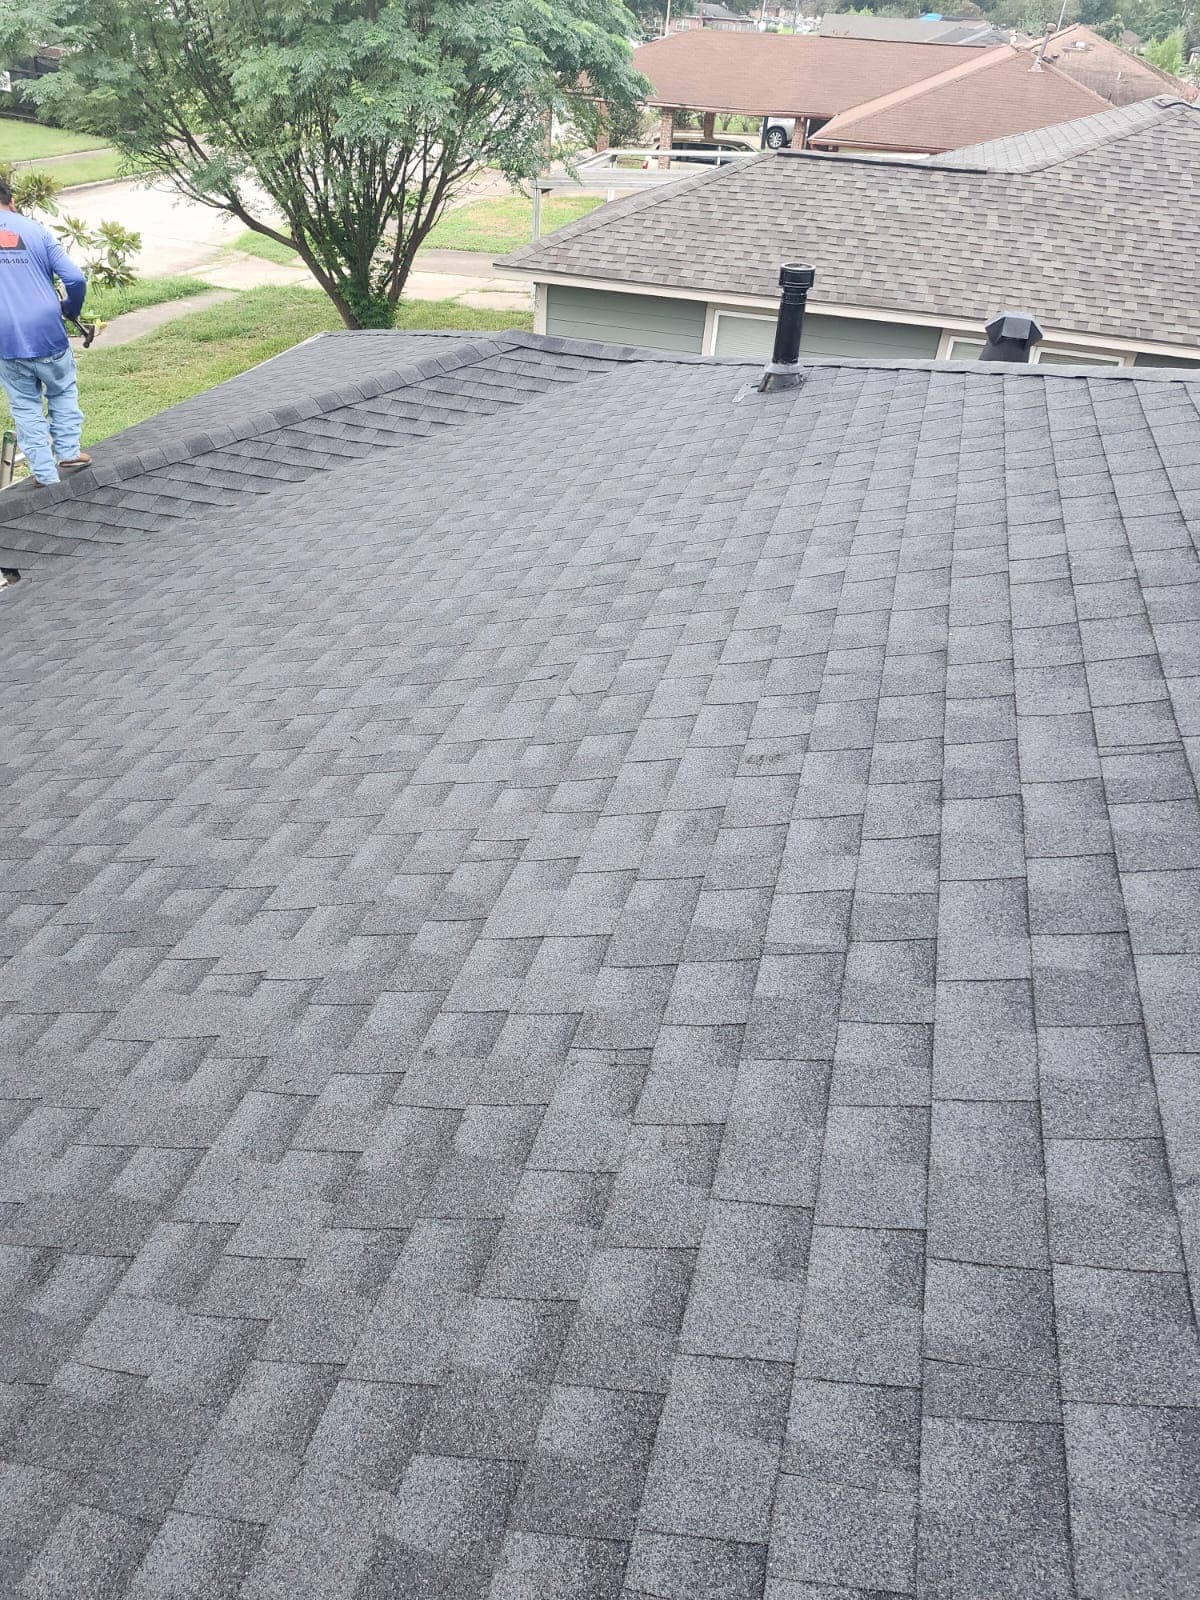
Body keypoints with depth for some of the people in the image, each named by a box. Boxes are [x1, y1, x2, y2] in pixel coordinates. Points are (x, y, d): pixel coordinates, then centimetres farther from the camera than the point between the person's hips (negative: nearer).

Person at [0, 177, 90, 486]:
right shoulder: (36, 231, -1)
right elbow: (75, 279, -8)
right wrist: (71, 310, 12)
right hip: (47, 332, -1)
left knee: (26, 406, 13)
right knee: (63, 391, 24)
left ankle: (45, 474, 13)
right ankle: (68, 452, 18)